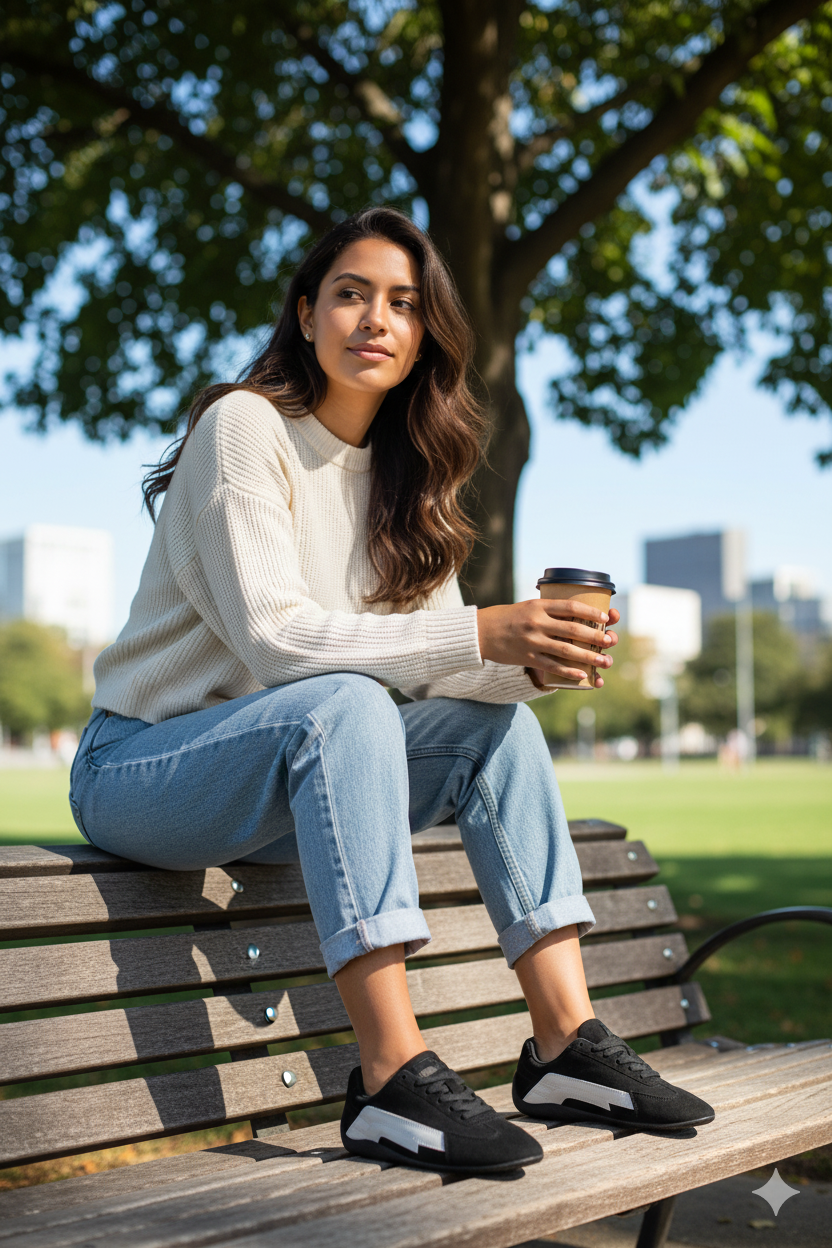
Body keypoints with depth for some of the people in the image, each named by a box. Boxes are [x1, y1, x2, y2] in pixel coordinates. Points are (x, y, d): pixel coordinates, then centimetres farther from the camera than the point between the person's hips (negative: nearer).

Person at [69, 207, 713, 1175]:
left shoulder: (402, 474, 8)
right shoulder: (245, 425, -13)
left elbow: (431, 654, 1)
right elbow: (270, 635, -24)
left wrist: (532, 659, -20)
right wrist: (478, 635, -31)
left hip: (299, 769, 7)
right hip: (136, 766, -7)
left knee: (496, 721, -10)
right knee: (342, 703, -34)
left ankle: (567, 1044, -12)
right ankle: (393, 1082, -37)